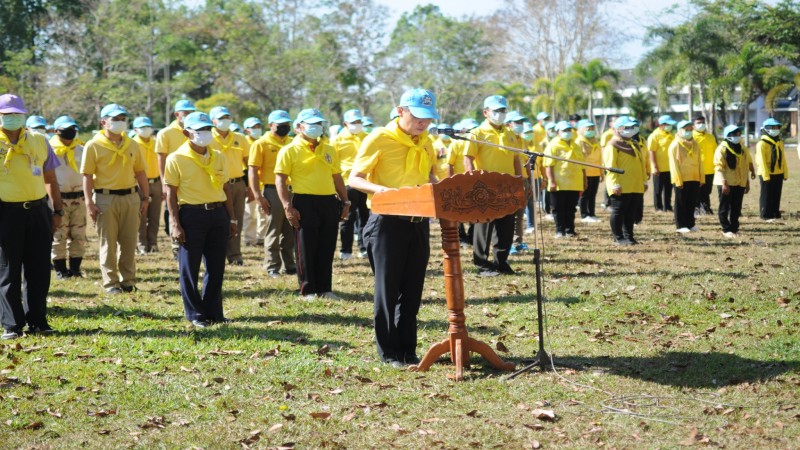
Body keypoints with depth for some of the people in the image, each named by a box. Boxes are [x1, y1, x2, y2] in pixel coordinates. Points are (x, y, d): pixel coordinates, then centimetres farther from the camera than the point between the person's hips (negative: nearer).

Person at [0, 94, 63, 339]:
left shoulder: (39, 142, 9)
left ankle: (37, 320, 17)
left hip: (38, 211, 3)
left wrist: (57, 211, 11)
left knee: (39, 269, 6)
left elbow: (50, 178, 14)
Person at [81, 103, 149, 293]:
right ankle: (110, 282, 6)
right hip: (106, 198, -4)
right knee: (108, 242, 1)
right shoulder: (94, 146, -3)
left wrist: (145, 198, 10)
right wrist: (89, 202, -12)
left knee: (129, 241, 7)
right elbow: (87, 176, -5)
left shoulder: (132, 145, 11)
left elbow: (140, 172, 15)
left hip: (131, 197, 4)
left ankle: (128, 280, 17)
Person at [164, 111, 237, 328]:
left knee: (217, 268, 8)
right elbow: (171, 194, -6)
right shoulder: (177, 159, -4)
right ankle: (195, 314, 11)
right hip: (192, 214, -5)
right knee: (190, 269, 1)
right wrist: (175, 225, -11)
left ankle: (213, 312, 19)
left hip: (218, 214, 5)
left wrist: (231, 219, 13)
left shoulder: (218, 157, 11)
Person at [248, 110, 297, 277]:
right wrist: (258, 196, -15)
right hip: (272, 191, -5)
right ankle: (272, 267, 8)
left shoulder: (292, 143, 12)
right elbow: (252, 171, -8)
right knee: (273, 231, 1)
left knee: (290, 232, 9)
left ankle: (289, 265, 19)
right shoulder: (261, 144, -4)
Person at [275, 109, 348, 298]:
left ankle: (324, 288, 16)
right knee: (306, 249, -1)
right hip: (304, 203, -5)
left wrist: (345, 201, 13)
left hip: (329, 202, 5)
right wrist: (287, 207, -15)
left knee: (327, 249, 8)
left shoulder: (329, 150, 16)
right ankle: (308, 290, 6)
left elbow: (337, 178, 21)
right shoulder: (290, 150, -2)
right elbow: (280, 180, -7)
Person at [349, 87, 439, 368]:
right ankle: (389, 353, 7)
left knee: (412, 291, 9)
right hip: (388, 222, -6)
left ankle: (408, 350, 17)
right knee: (388, 289, -1)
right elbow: (354, 179, -11)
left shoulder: (425, 143, 11)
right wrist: (379, 189, -29)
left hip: (418, 223, 6)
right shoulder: (379, 139, -8)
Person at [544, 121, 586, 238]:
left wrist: (584, 181, 17)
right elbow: (549, 165, -9)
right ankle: (560, 231, 7)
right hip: (559, 184, -5)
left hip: (574, 184, 5)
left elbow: (582, 165, 21)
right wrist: (551, 181, -17)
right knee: (558, 209, 1)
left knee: (571, 209, 8)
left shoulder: (575, 146, 17)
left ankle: (570, 230, 13)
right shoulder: (553, 146, -3)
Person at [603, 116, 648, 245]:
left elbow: (642, 163, 23)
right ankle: (618, 238, 3)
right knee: (618, 212, -2)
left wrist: (644, 181, 18)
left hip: (636, 187, 8)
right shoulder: (613, 145, -8)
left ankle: (628, 236, 17)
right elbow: (610, 166, -15)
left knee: (631, 213, 10)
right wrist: (615, 184, -21)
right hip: (621, 188, -8)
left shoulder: (635, 144, 19)